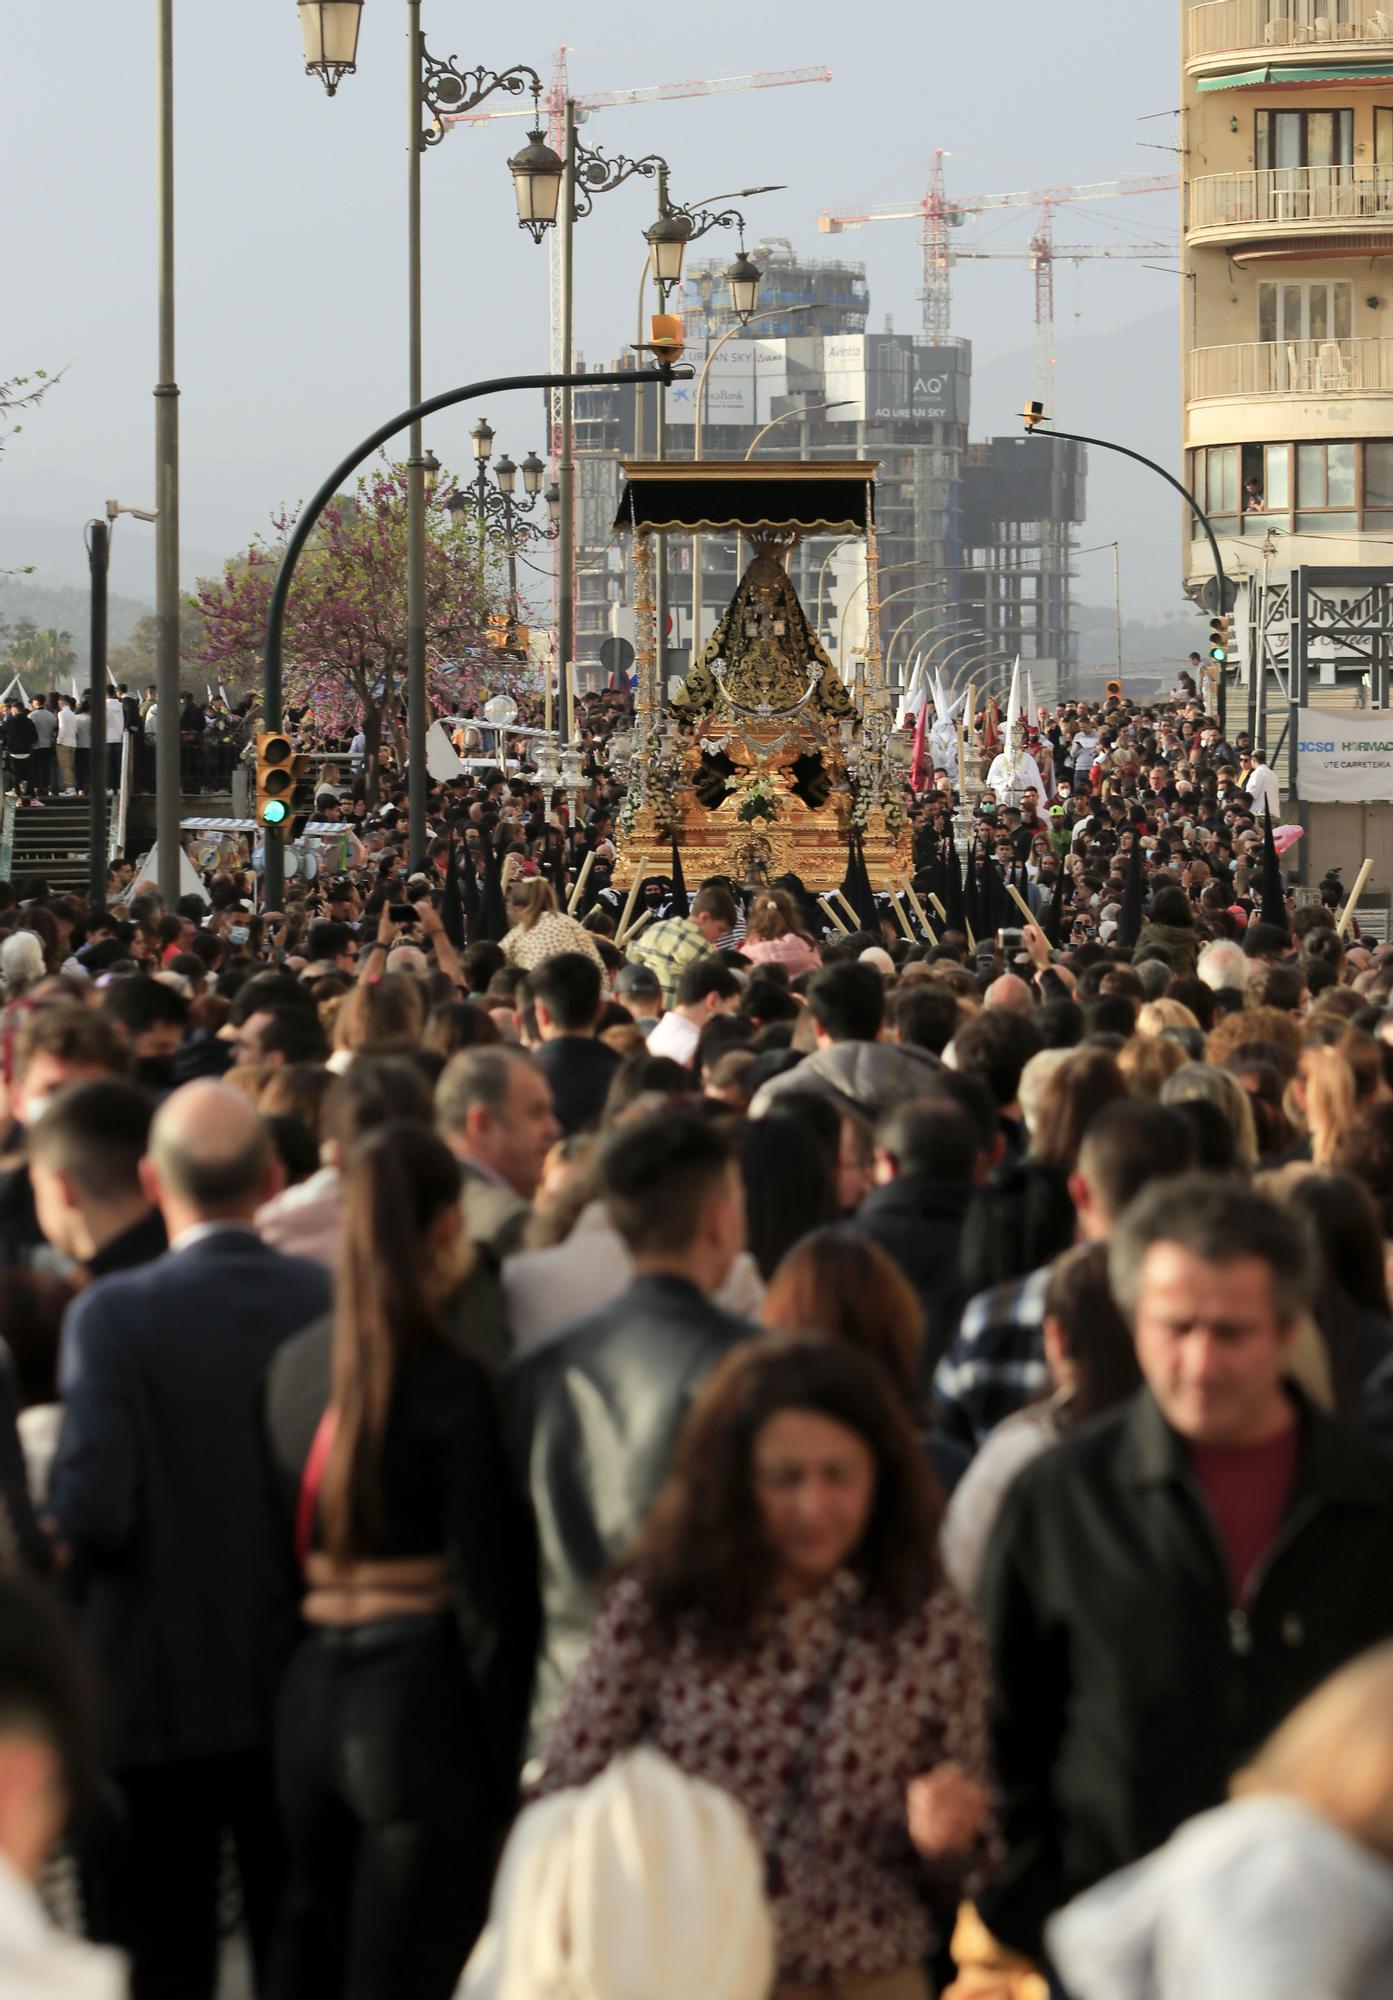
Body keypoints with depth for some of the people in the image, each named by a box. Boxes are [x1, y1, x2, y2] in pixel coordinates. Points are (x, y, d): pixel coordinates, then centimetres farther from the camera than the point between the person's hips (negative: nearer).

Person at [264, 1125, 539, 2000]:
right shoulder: (447, 1381, -13)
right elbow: (488, 1593, -12)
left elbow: (286, 1541, 11)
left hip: (312, 1693, 6)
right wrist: (503, 1781, -7)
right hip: (422, 1695, -6)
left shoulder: (294, 1364, 5)